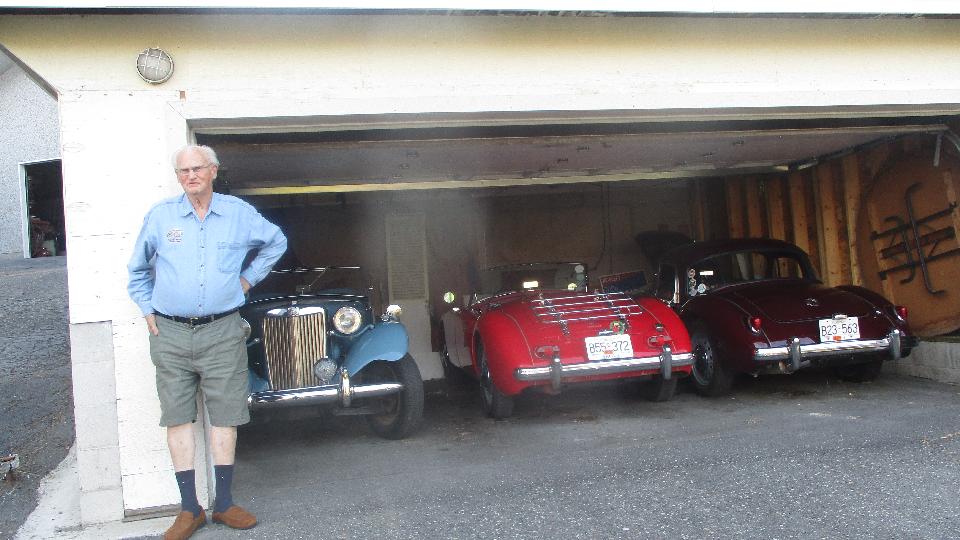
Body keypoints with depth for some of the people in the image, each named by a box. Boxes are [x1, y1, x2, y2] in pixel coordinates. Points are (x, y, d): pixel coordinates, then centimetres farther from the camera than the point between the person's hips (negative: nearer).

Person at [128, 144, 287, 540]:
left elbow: (276, 242, 22)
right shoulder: (160, 216, 6)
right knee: (178, 418, 1)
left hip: (223, 333, 0)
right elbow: (137, 269, 19)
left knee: (225, 417, 2)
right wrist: (148, 310, 9)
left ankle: (224, 504, 13)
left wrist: (250, 277, 14)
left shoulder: (239, 213, 5)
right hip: (170, 334, 1)